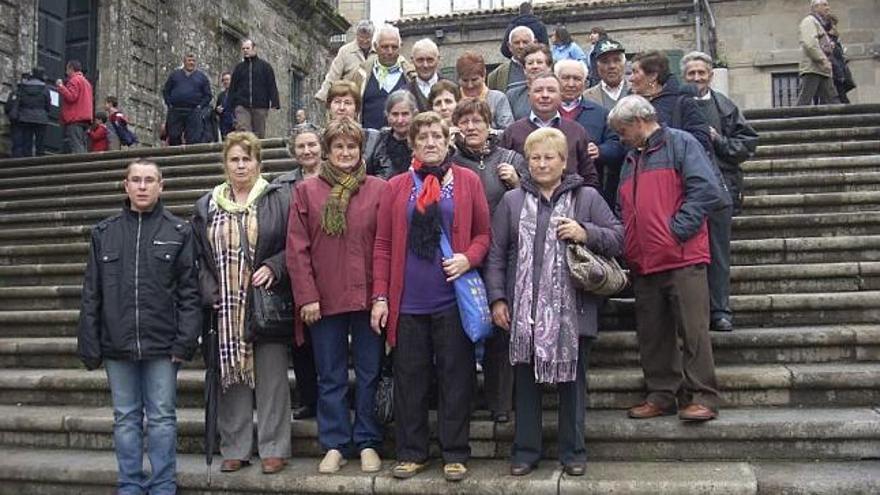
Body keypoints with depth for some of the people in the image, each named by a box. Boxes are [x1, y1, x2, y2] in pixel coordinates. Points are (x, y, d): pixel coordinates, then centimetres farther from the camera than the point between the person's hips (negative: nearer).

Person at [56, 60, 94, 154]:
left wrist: (60, 87, -6)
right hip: (86, 119, 9)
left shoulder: (74, 80, -5)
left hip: (75, 119, -9)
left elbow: (71, 97, -16)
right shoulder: (86, 81, 24)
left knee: (76, 149, -16)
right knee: (82, 149, 6)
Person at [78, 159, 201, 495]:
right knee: (125, 418, 11)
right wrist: (89, 344, 2)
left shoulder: (179, 232, 1)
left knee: (162, 418, 5)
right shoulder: (104, 232, 8)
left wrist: (185, 341, -10)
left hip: (162, 344, -2)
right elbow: (91, 294, 8)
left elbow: (189, 292, -3)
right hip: (117, 344, 2)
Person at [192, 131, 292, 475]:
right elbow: (199, 256, 9)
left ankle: (273, 448, 13)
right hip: (225, 308, 3)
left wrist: (272, 267, -14)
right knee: (231, 376, 7)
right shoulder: (207, 206, 11)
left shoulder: (279, 199, 2)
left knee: (271, 377, 2)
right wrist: (210, 294, -2)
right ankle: (235, 448, 18)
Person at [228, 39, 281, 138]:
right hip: (242, 106, 1)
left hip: (260, 106, -1)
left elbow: (272, 85, 5)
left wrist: (274, 103, -6)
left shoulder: (265, 66, 11)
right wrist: (231, 105, 9)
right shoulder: (239, 68, 17)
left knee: (259, 133, 1)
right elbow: (232, 88, 17)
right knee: (243, 130, -17)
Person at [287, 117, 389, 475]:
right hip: (324, 299, 1)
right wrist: (306, 296, -7)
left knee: (369, 374, 8)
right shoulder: (306, 191, 4)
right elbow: (297, 248, 0)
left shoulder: (379, 190, 3)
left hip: (368, 296, 0)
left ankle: (368, 443, 21)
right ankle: (335, 445, 21)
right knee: (330, 377, 9)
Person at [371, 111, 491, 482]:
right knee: (409, 378, 8)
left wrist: (469, 258, -14)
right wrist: (380, 297, -1)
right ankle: (411, 452, 20)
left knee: (455, 376, 5)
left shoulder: (468, 181, 5)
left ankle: (455, 454, 16)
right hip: (408, 300, 1)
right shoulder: (397, 187, 7)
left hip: (453, 299, -1)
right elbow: (383, 245, 5)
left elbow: (484, 233, 6)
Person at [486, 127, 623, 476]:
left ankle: (573, 452, 22)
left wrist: (585, 233, -13)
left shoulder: (587, 198, 6)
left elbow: (617, 237, 4)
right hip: (524, 310, 1)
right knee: (526, 382, 9)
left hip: (572, 311, -1)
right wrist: (497, 298, 0)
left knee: (572, 381, 9)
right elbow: (496, 253, 7)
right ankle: (525, 451, 21)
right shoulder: (512, 201, 8)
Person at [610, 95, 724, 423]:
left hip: (682, 258, -7)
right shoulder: (631, 160, 22)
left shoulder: (680, 144, -1)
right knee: (652, 335, 10)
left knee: (692, 330, -5)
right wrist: (625, 248, 12)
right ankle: (661, 395, 18)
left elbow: (707, 190, -12)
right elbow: (623, 211, 26)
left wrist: (676, 229, -14)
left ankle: (701, 397, 2)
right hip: (643, 263, 8)